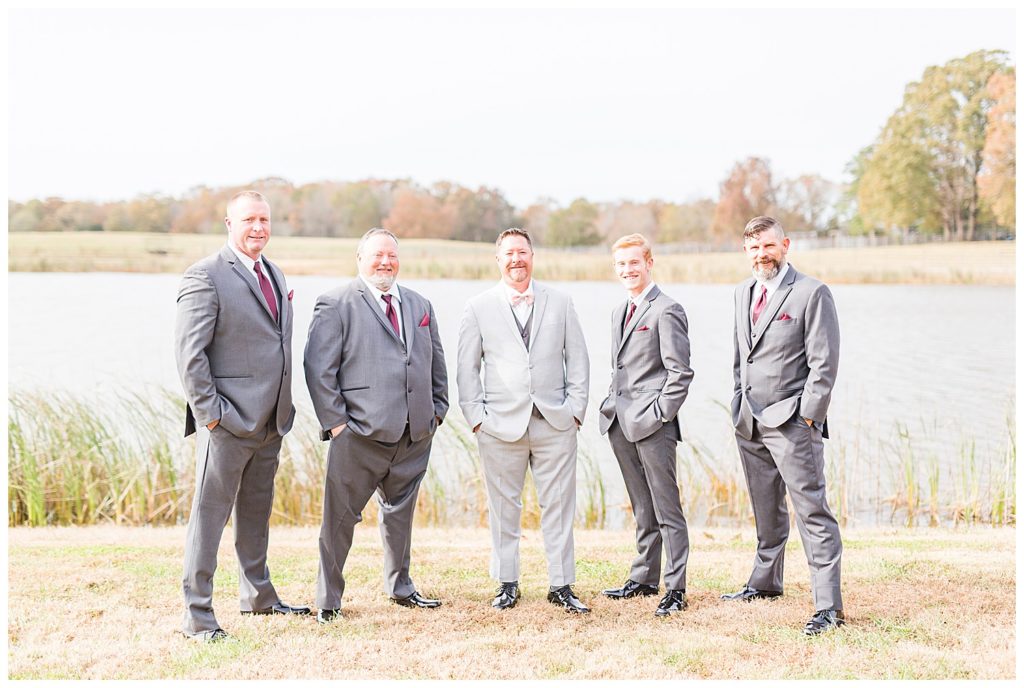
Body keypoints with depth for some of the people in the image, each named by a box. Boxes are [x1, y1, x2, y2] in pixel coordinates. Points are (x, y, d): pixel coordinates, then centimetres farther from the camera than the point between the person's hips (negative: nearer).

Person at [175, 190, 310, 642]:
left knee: (257, 512, 19)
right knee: (209, 516, -1)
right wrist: (208, 411, -17)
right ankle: (197, 616, 6)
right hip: (227, 421, -8)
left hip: (270, 421, 8)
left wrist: (285, 405, 16)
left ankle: (257, 595, 33)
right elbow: (189, 351, -14)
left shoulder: (275, 276, 15)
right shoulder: (206, 276, -11)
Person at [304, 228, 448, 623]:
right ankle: (329, 599, 11)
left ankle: (400, 588, 32)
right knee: (341, 516, 0)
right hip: (360, 434, -5)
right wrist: (334, 421, -11)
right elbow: (318, 368, -7)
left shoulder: (420, 306, 17)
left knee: (400, 511, 17)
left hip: (414, 434, 6)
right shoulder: (336, 305, -2)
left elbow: (436, 364, 22)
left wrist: (437, 410, 13)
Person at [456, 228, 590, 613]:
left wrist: (575, 409, 1)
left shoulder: (560, 303, 10)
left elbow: (577, 360, 10)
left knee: (558, 508, 2)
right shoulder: (478, 308, 6)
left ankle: (561, 586, 10)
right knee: (504, 509, 5)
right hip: (501, 424, -1)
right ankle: (507, 585, 17)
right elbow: (467, 369, 6)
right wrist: (476, 417, -2)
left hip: (555, 423, 1)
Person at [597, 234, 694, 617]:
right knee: (642, 509, 16)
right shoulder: (619, 312, 18)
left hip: (653, 424, -8)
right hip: (620, 424, 8)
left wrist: (661, 413, -15)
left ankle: (675, 589, 0)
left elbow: (680, 372, -13)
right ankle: (644, 578, 23)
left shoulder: (666, 310, -9)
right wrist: (614, 406, 15)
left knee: (667, 510, -4)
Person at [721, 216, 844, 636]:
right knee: (765, 511, 18)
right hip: (749, 422, 7)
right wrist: (739, 405, 15)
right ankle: (765, 582, 33)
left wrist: (807, 416, -14)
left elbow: (824, 363, -11)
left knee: (812, 511, -8)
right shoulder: (744, 293, 15)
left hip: (792, 420, -7)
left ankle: (828, 605, -7)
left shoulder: (812, 293, -7)